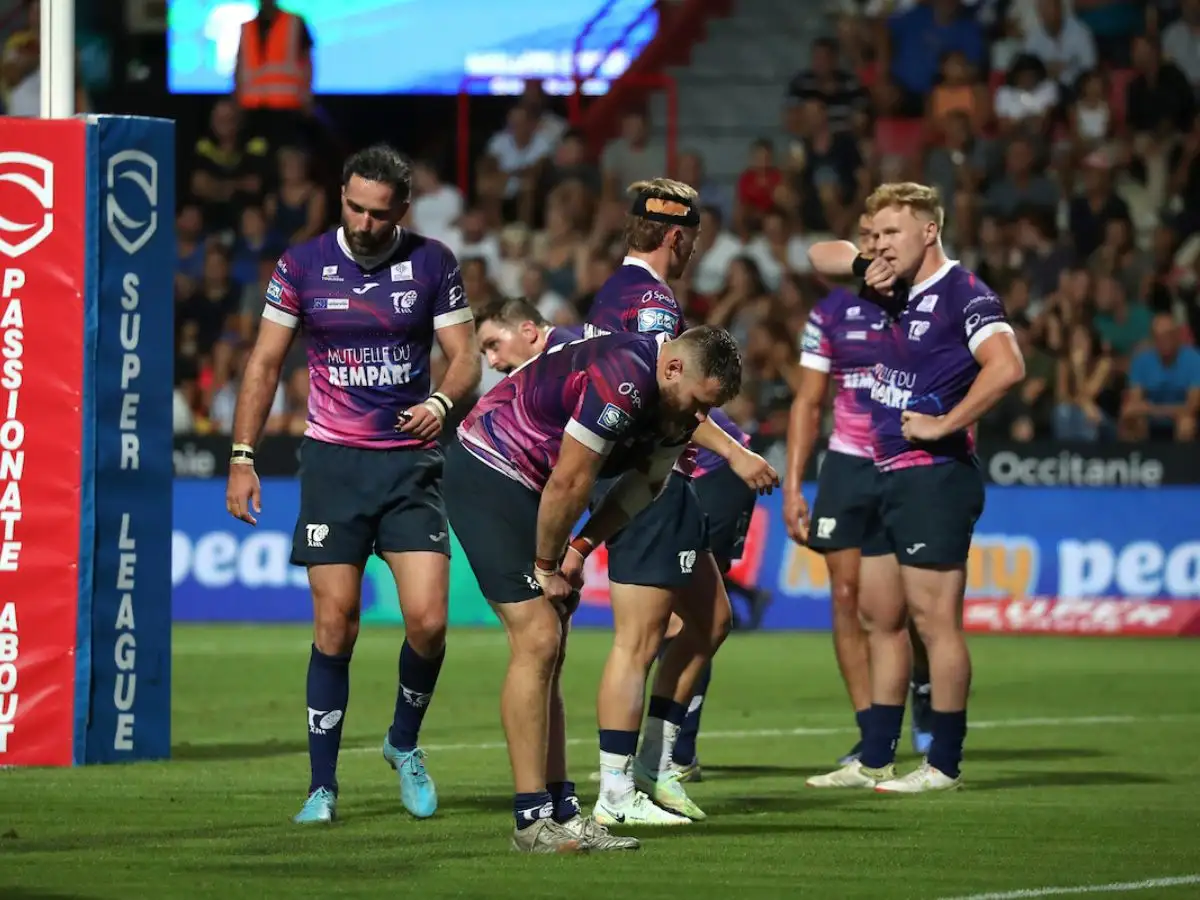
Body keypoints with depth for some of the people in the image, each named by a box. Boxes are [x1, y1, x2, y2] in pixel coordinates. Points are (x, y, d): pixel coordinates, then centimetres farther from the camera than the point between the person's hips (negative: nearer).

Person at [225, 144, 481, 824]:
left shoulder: (433, 264, 0)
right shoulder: (303, 266, 0)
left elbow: (466, 357, 3)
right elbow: (266, 362, 6)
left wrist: (441, 402, -20)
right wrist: (243, 457, 0)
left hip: (410, 460, 0)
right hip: (332, 461, 0)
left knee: (428, 620, -9)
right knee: (335, 626, -4)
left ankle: (405, 743, 19)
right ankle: (323, 787, 5)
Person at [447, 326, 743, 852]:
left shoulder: (675, 399, 1)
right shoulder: (621, 379, -29)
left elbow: (645, 484, 12)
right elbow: (569, 483, -24)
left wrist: (580, 549, 0)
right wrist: (547, 567, -11)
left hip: (528, 487, 10)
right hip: (486, 472, -10)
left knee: (548, 653, 8)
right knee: (537, 640, -14)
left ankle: (559, 810, 9)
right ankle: (532, 819, -13)